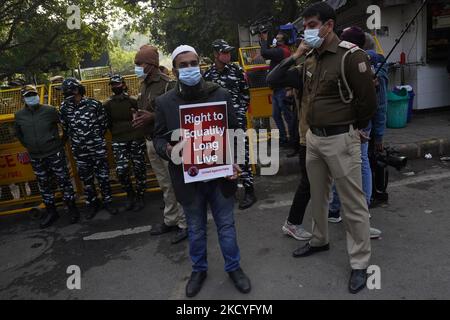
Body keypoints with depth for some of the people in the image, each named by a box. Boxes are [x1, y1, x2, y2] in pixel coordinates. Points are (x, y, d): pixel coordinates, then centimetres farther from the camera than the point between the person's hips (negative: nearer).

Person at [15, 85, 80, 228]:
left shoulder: (49, 110, -11)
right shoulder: (19, 115, 0)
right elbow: (18, 134, 18)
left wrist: (61, 142, 4)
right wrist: (29, 146, 14)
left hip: (55, 154, -4)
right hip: (36, 158, 4)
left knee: (64, 181, 3)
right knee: (44, 185, 13)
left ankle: (72, 209, 18)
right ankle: (51, 212, 27)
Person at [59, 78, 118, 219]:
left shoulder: (94, 104, -9)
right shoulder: (64, 108, -2)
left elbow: (104, 123, 2)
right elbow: (65, 128, 11)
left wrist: (97, 137, 8)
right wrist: (75, 140, 12)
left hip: (98, 148, -2)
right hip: (80, 151, 2)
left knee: (103, 176, 7)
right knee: (86, 179, 12)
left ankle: (108, 201, 23)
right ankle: (92, 204, 28)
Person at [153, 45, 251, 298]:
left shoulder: (221, 95, -2)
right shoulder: (165, 102, -1)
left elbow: (235, 132, 2)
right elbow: (159, 137, 3)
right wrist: (167, 150, -20)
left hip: (220, 174, 0)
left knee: (226, 225, 13)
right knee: (196, 229, 17)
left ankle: (234, 267, 35)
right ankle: (199, 269, 39)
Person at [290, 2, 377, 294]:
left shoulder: (351, 55, -15)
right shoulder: (310, 58, 8)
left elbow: (368, 100, -10)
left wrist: (353, 129, 1)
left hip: (341, 140, -7)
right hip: (313, 137, 7)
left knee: (353, 203, 2)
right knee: (318, 195, 21)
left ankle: (360, 264, 16)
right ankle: (320, 240, 42)